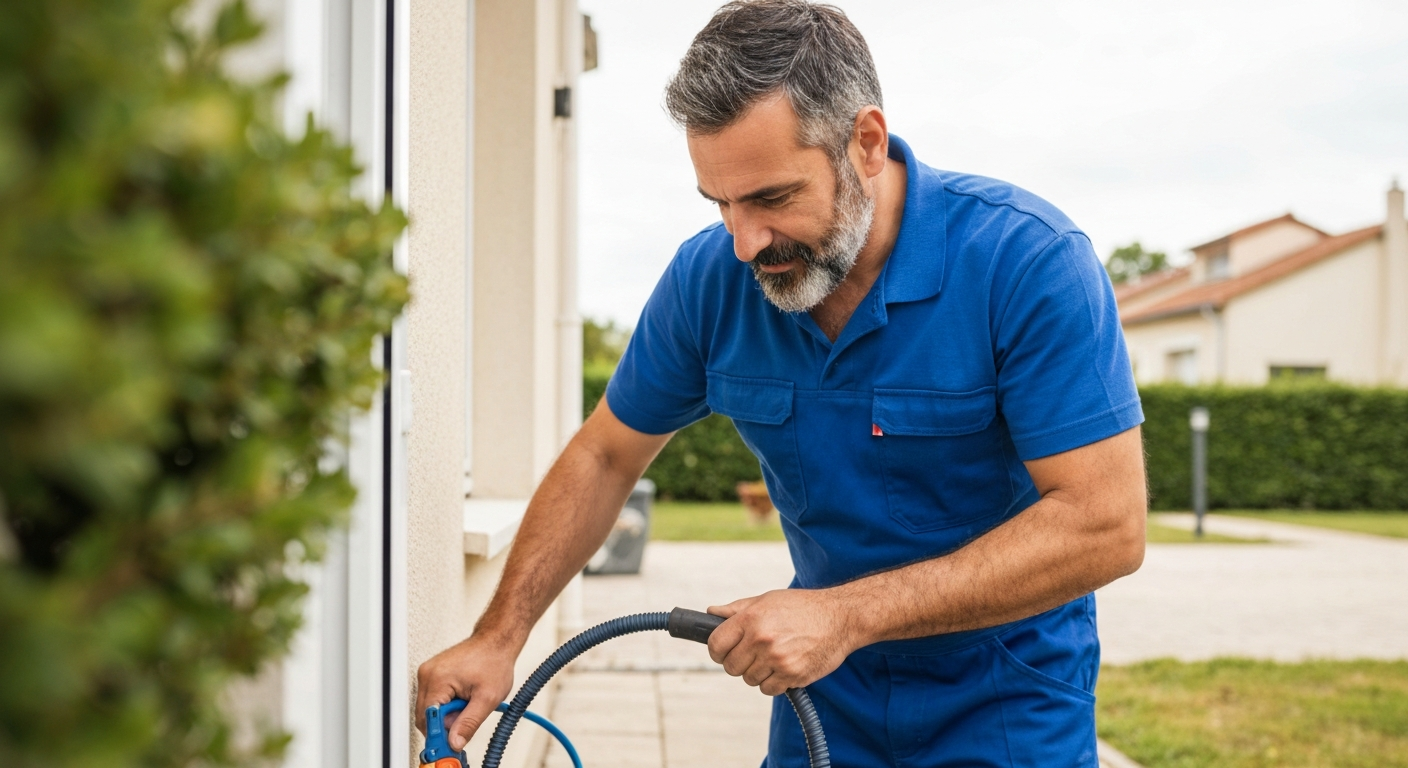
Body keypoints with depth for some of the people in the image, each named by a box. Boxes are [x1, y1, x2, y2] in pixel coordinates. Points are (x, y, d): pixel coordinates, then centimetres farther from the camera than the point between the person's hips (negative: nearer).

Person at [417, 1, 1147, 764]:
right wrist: (499, 636, -6)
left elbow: (1105, 525, -28)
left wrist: (846, 614, -31)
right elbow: (604, 458, 3)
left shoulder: (1028, 259, -25)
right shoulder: (709, 278, -11)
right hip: (827, 700, 4)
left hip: (1011, 704, -3)